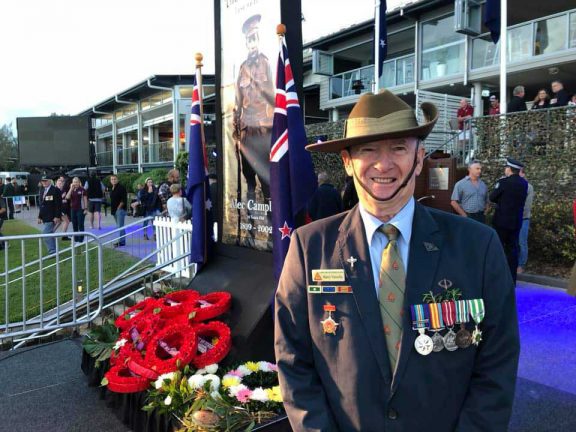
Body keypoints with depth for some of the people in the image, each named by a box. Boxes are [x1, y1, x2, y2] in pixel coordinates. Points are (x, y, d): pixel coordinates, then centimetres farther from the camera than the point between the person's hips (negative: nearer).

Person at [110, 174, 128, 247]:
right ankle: (121, 240, 17)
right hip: (114, 210, 9)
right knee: (119, 226, 12)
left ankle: (121, 241, -10)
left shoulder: (121, 188, -9)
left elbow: (124, 199, -16)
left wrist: (119, 207, -16)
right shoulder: (112, 189, 17)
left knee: (120, 226, -11)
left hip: (120, 209, -9)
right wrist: (112, 209, 13)